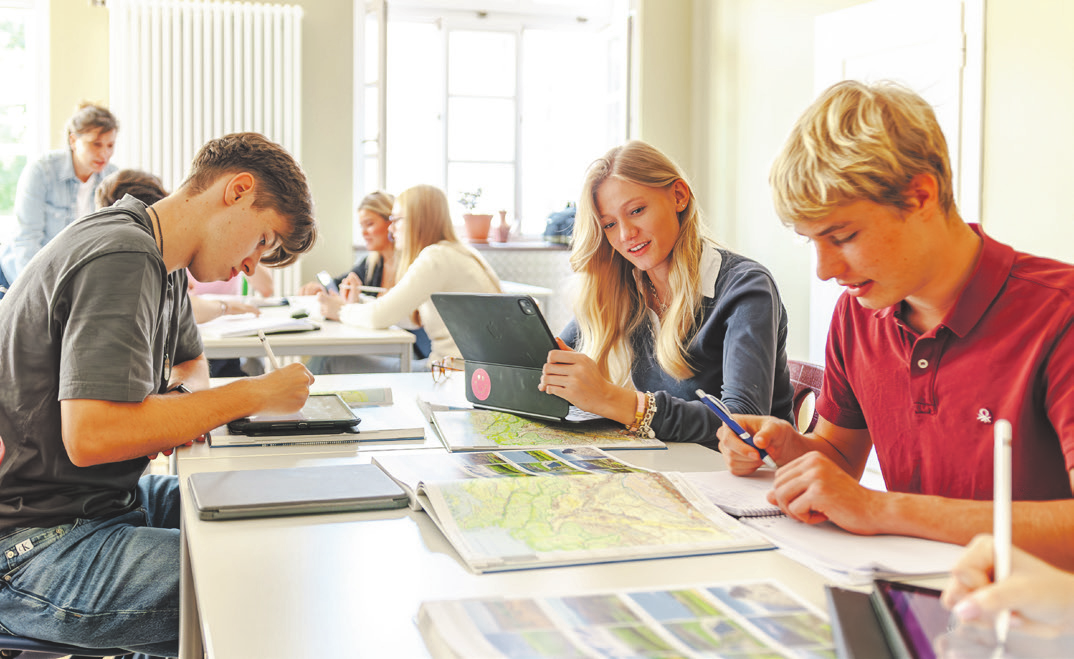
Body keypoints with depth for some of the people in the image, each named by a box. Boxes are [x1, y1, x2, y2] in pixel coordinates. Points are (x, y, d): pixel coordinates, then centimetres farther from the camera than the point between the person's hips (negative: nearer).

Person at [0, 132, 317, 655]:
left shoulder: (163, 266, 12)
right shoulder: (121, 260, -20)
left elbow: (191, 361, 30)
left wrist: (188, 398, 3)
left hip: (107, 501, 11)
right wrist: (254, 396, -20)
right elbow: (91, 436, -29)